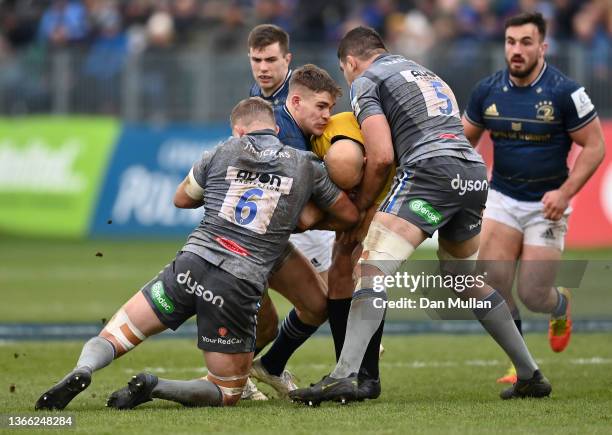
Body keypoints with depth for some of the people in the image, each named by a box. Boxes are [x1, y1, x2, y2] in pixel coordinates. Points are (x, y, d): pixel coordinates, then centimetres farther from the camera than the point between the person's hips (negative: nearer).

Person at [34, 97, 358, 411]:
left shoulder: (221, 153, 13)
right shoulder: (306, 167, 12)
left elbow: (181, 199, 29)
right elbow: (349, 216, 23)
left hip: (192, 265, 1)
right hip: (240, 288, -1)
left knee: (111, 337, 11)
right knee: (228, 392, 13)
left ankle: (82, 371, -23)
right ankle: (154, 388, -14)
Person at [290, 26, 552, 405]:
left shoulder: (365, 81, 8)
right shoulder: (422, 72, 32)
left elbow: (382, 157, -5)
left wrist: (359, 206, 10)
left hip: (432, 169, -8)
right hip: (476, 174, 8)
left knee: (373, 267, -13)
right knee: (465, 279, 24)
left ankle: (345, 376, -29)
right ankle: (531, 375, 25)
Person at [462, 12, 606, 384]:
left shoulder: (564, 92, -15)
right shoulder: (487, 90, -3)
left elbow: (594, 146, -9)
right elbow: (466, 138, 12)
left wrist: (565, 192, -20)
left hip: (546, 204, -3)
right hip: (503, 199, 3)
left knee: (533, 295, -5)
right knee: (491, 283, -13)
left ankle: (560, 305, 34)